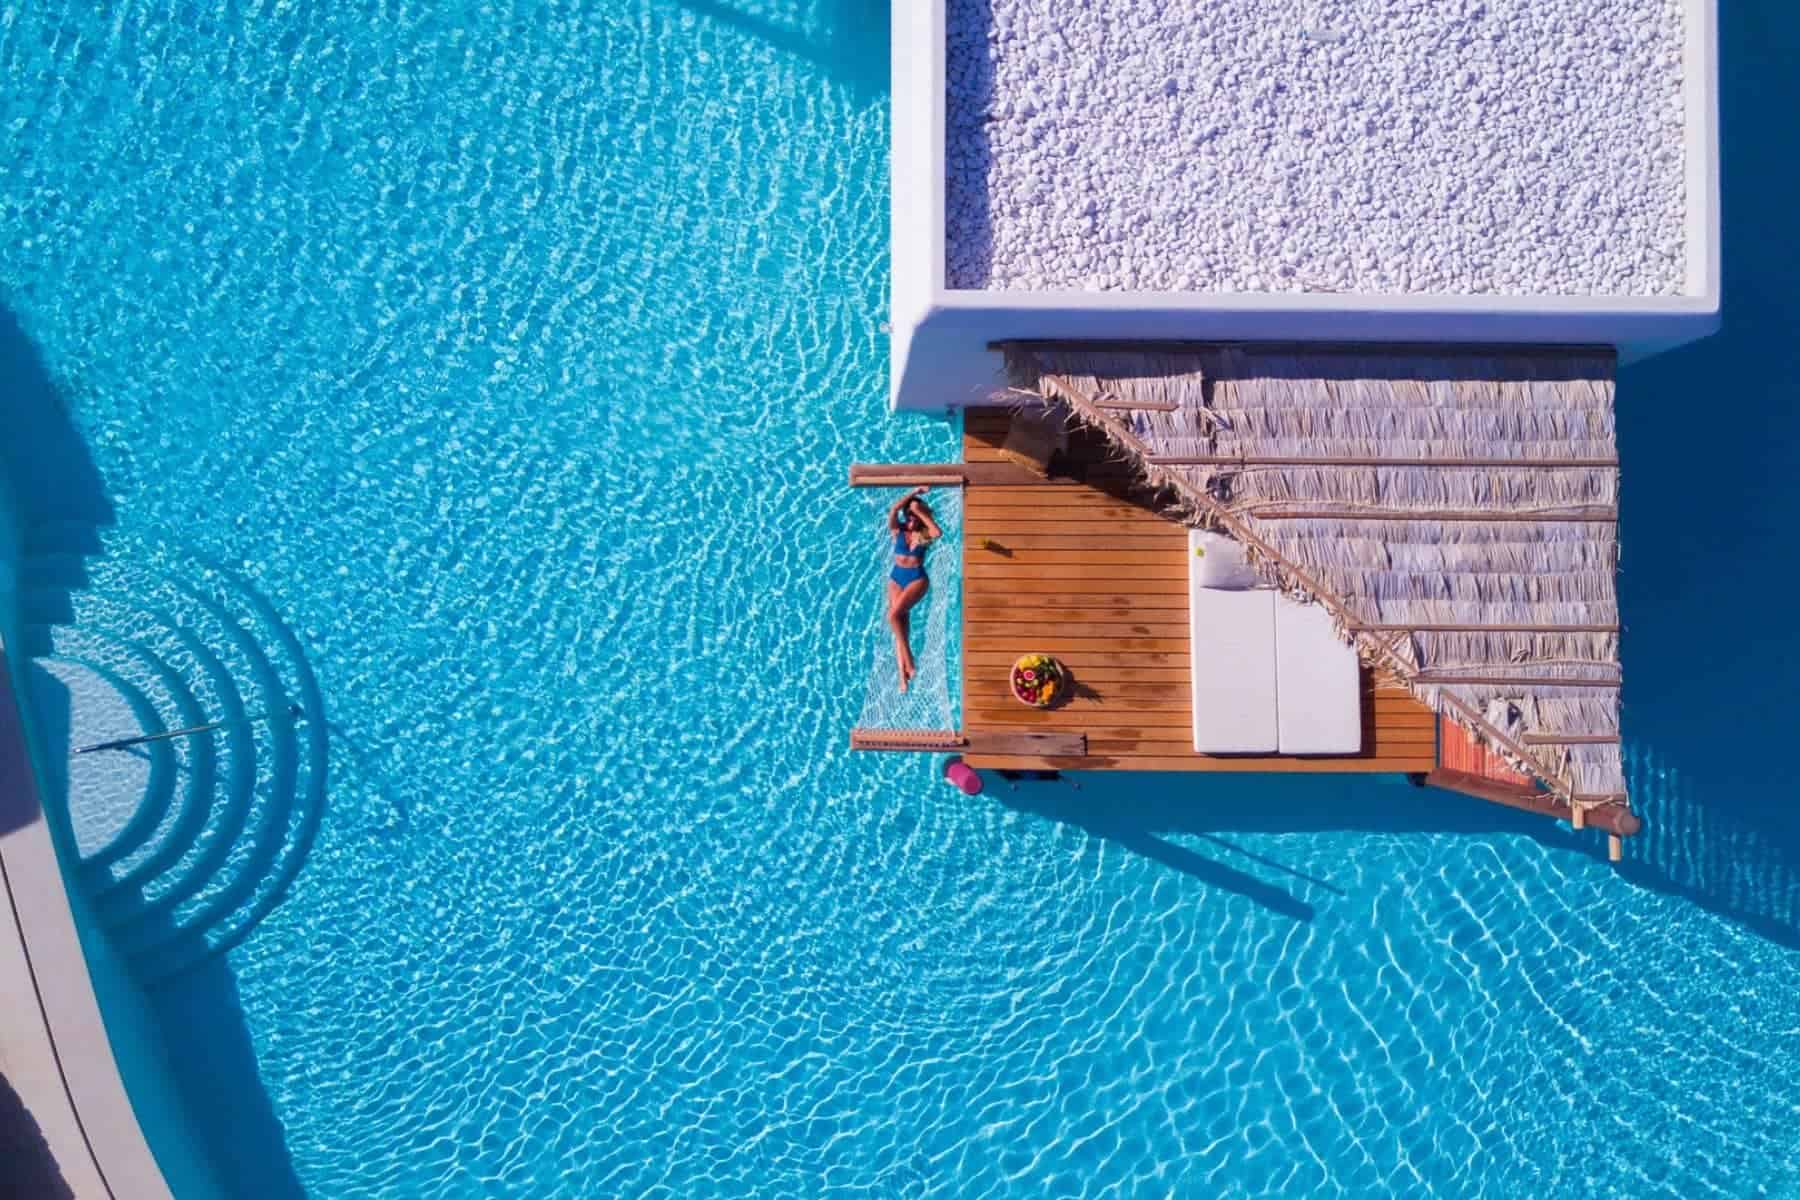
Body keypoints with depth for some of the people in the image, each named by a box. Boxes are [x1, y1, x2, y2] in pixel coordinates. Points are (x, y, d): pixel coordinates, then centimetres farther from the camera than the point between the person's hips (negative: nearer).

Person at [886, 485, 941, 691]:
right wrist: (914, 492, -14)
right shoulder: (898, 531, 0)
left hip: (917, 579, -3)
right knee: (902, 623, 0)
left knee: (894, 615, -25)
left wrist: (921, 512, -17)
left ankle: (908, 659, -11)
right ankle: (903, 675, 0)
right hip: (896, 578, 3)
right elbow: (894, 509, -15)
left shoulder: (924, 535, -3)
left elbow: (938, 532, -25)